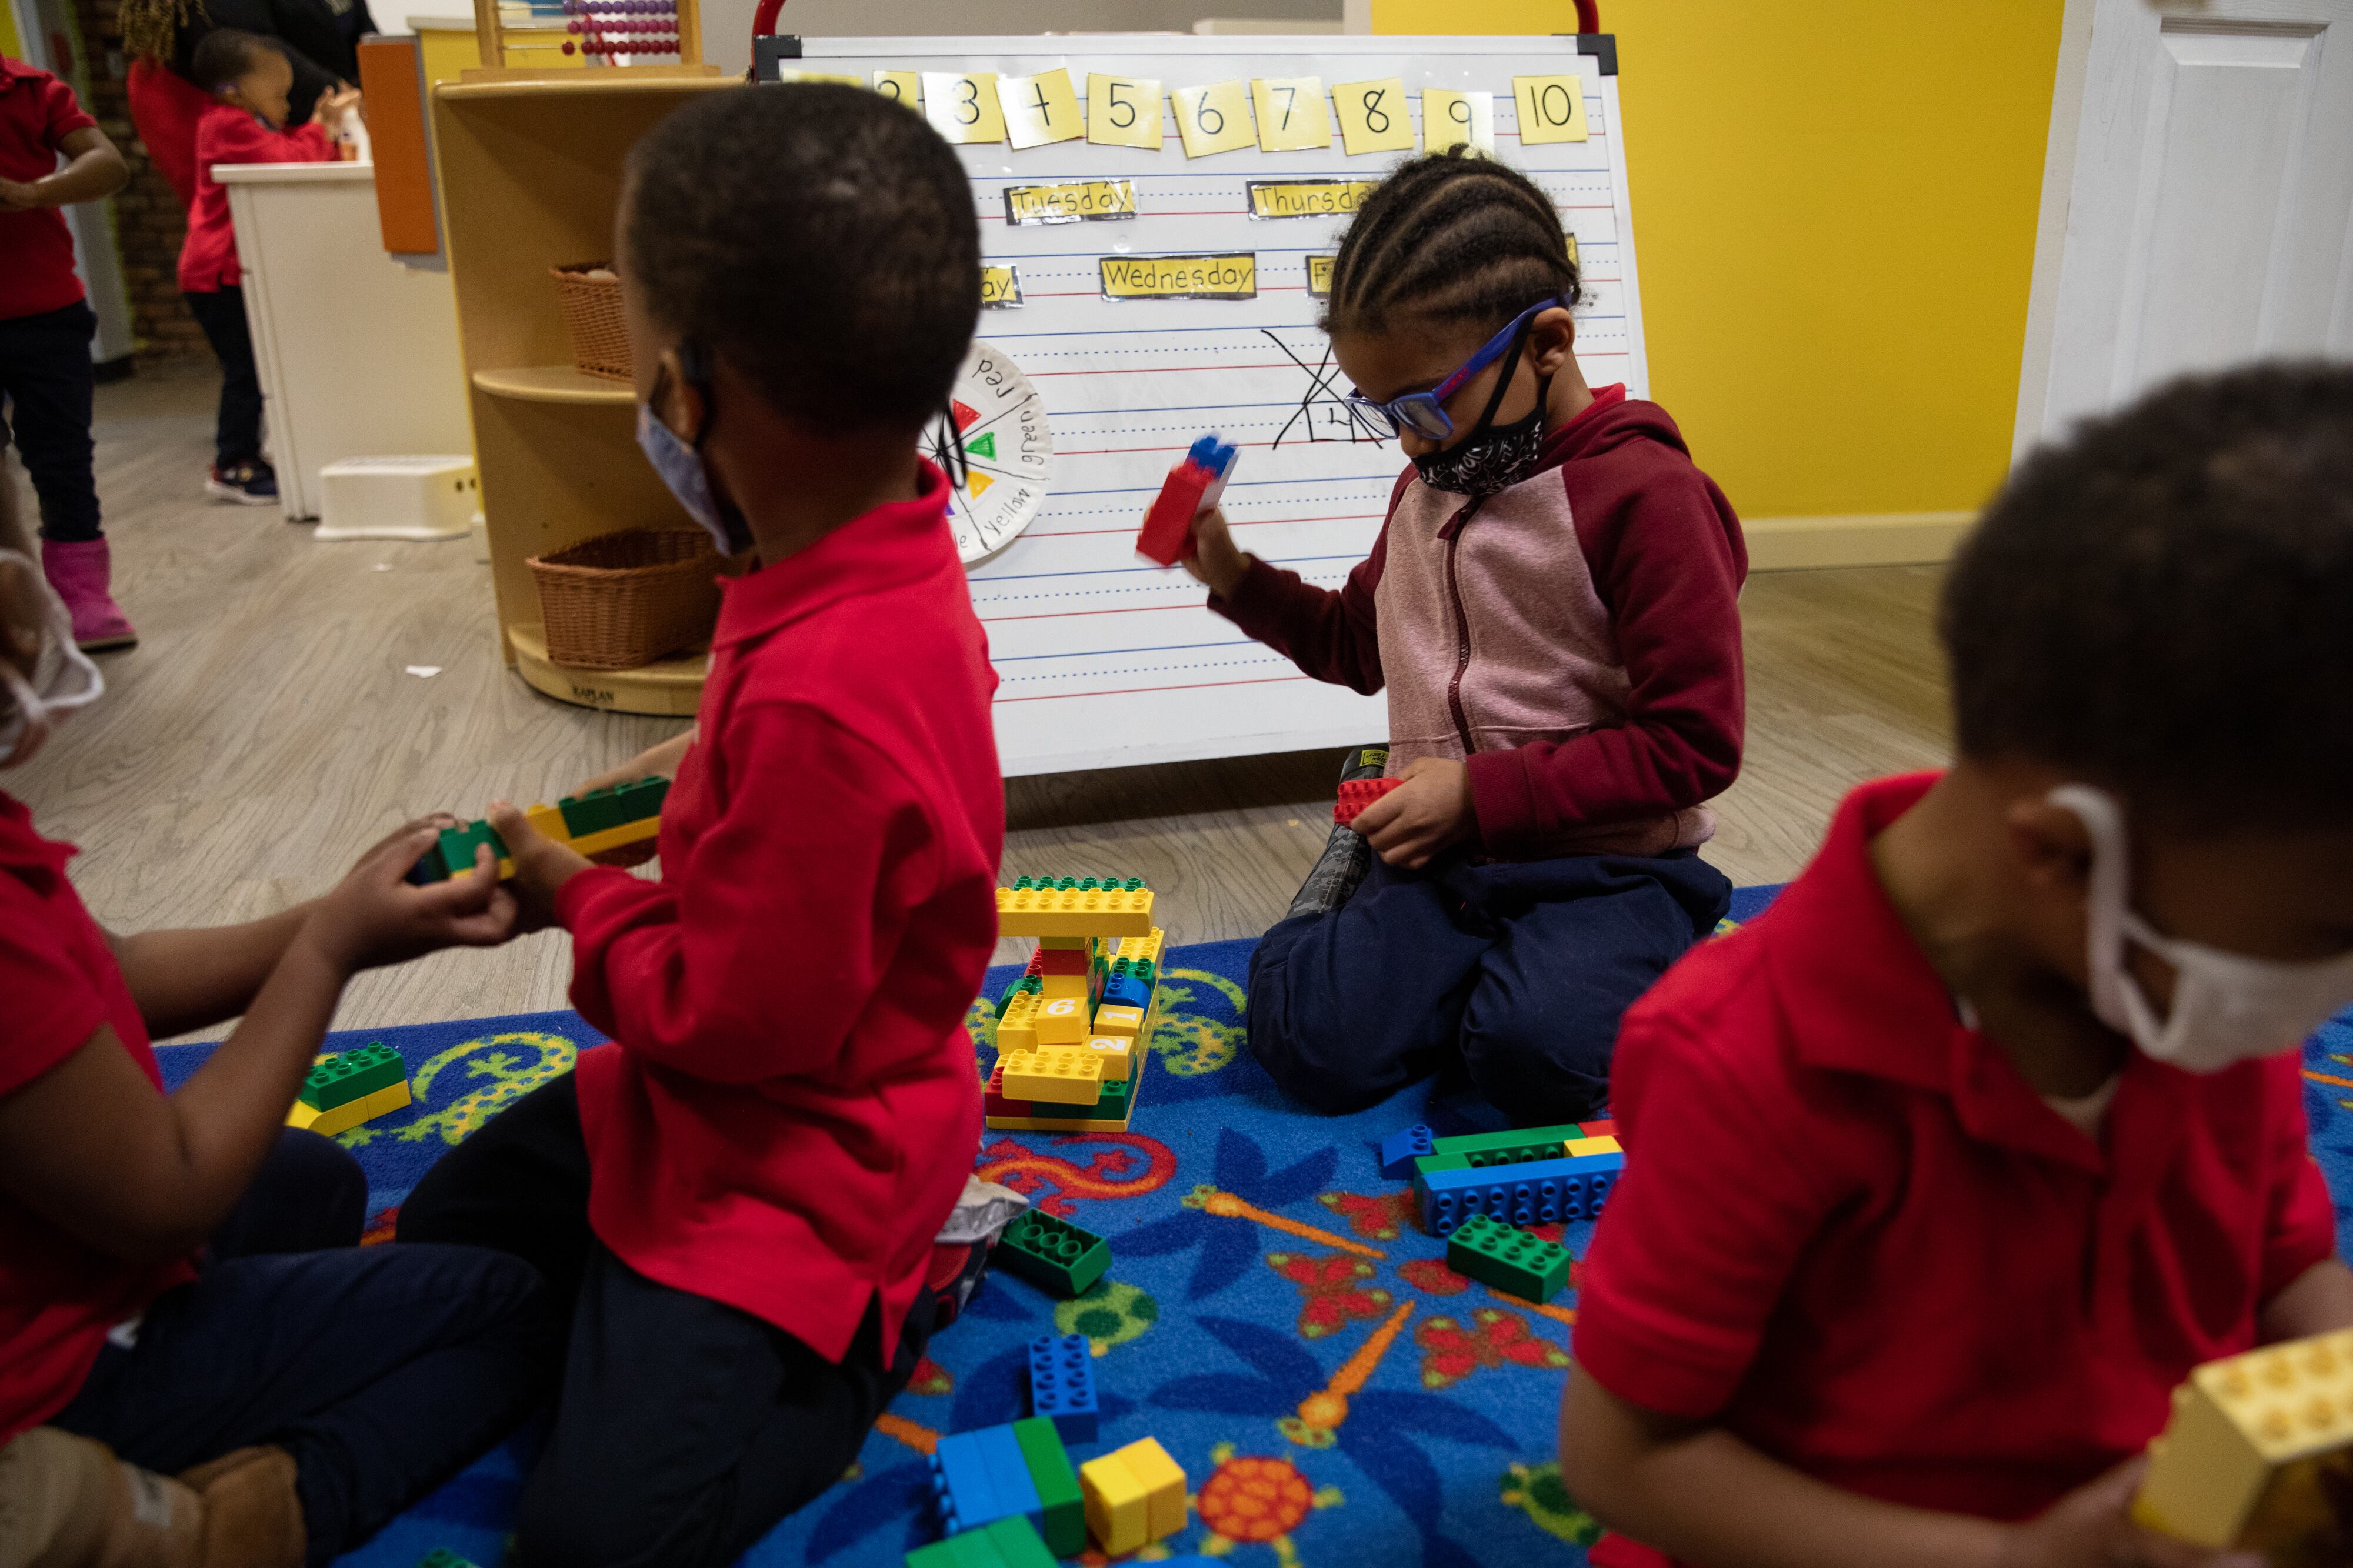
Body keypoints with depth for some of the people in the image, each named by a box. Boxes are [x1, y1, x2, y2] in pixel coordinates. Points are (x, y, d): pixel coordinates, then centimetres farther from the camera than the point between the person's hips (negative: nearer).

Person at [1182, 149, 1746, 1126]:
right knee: (1307, 1037, -16)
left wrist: (1481, 793, -18)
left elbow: (1692, 743, -15)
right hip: (1441, 856, 6)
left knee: (1537, 1052, -31)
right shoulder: (1430, 487, 12)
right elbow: (1357, 644, 27)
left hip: (1605, 865, -5)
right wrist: (1234, 577, 11)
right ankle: (1492, 965, 11)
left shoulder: (1646, 495, -13)